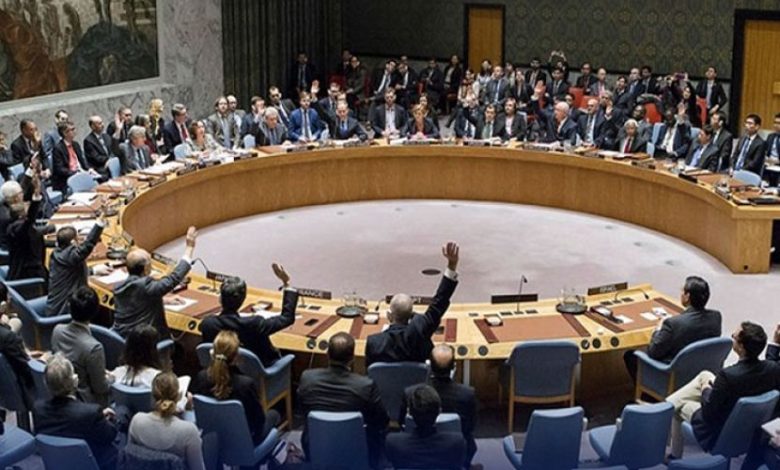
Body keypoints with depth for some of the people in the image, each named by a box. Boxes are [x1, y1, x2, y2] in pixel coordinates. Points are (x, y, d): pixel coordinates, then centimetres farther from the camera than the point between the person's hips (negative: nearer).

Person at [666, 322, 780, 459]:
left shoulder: (728, 375, -40)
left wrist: (706, 390, -8)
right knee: (705, 375, 23)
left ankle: (674, 455, 42)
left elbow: (708, 414, -25)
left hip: (718, 436, -6)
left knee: (674, 405, 20)